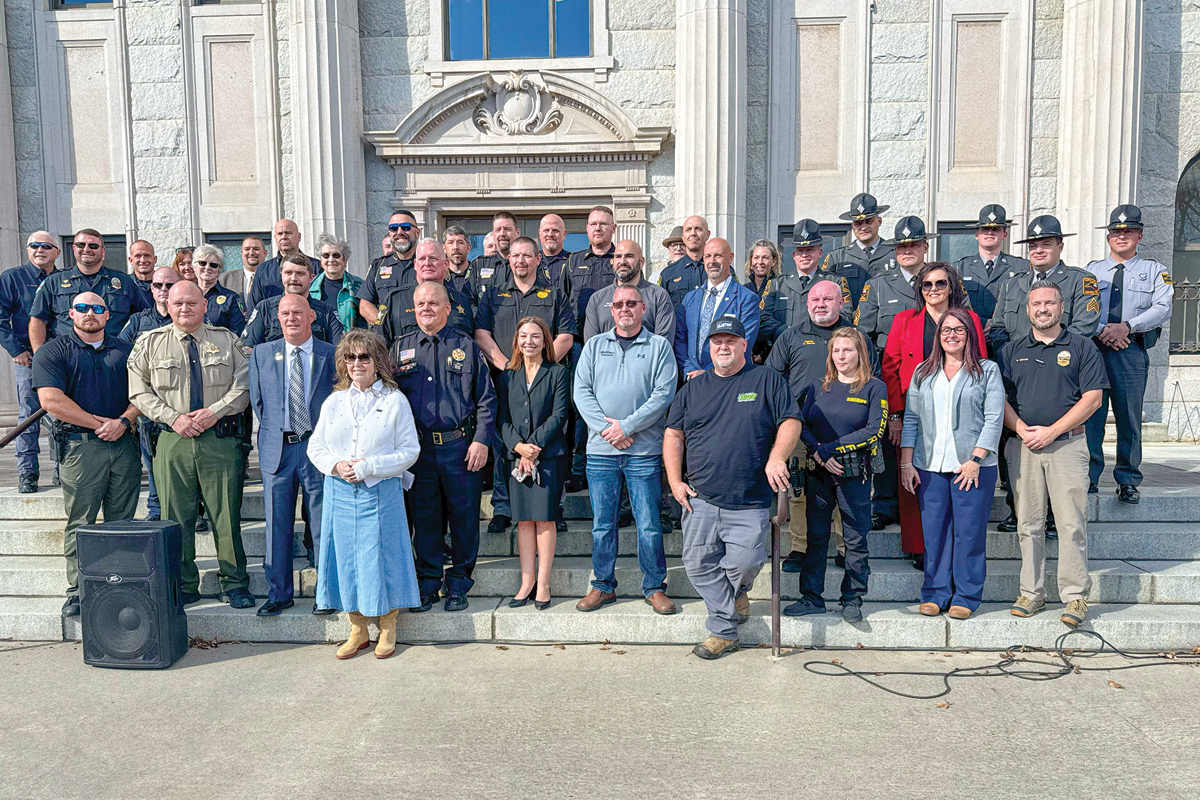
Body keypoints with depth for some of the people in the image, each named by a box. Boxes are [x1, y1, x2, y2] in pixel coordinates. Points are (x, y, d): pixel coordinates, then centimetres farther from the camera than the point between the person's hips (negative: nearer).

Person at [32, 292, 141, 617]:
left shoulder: (124, 349, 15)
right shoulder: (53, 352, 5)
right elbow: (51, 400, -8)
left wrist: (123, 421, -9)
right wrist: (100, 424, -9)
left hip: (123, 444, 3)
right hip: (80, 446, -2)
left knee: (122, 523, 5)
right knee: (80, 523, 0)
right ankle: (77, 591, 8)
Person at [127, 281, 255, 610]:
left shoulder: (227, 341, 9)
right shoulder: (150, 343, 10)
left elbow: (243, 386, 3)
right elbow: (139, 391, 6)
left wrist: (214, 412, -11)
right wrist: (173, 418, -7)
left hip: (221, 438, -1)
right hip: (172, 440, 1)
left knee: (226, 514, 1)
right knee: (176, 516, 5)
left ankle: (234, 585, 12)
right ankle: (183, 586, 18)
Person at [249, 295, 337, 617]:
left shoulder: (332, 355, 2)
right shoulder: (262, 354, 9)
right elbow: (258, 403, 12)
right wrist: (274, 436, 4)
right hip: (277, 449, 2)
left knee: (324, 525, 3)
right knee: (277, 526, 7)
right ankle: (279, 593, 19)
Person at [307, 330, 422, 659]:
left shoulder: (395, 401, -1)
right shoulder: (334, 401, 11)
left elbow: (410, 450, -5)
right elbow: (315, 446, 13)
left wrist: (367, 467, -14)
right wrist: (336, 465, -8)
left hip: (381, 494, -4)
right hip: (340, 493, 4)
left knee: (382, 557, 0)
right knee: (345, 558, 7)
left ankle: (388, 629, 19)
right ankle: (358, 630, 22)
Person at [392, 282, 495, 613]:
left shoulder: (467, 347, 5)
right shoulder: (400, 349, 12)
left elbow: (486, 399, 3)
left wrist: (481, 440, -7)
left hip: (461, 447, -2)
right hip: (418, 449, 2)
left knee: (464, 518, 3)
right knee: (424, 519, 7)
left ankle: (458, 585, 17)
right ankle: (428, 583, 21)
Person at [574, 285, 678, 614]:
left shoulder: (659, 346, 5)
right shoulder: (594, 345, 12)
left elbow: (664, 393, -5)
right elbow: (581, 390, 4)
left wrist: (626, 425, -12)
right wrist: (606, 427, -10)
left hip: (644, 451, -2)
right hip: (601, 450, 2)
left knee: (649, 525, 1)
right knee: (602, 524, 7)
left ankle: (654, 587, 15)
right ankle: (603, 586, 20)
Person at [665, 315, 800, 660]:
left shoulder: (766, 380, 7)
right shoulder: (693, 388, 15)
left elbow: (790, 422, 3)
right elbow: (673, 435, 15)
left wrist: (777, 458, -14)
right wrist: (675, 481, 5)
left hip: (751, 502, -3)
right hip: (701, 499, 3)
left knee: (744, 563, -13)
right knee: (698, 564, -1)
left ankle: (735, 591, 24)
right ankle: (725, 632, 15)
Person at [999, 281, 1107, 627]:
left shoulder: (1082, 347, 5)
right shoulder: (1011, 350, 13)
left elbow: (1092, 398, -2)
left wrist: (1051, 431, -10)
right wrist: (1023, 430, -8)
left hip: (1067, 444, -2)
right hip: (1022, 446, 3)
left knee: (1071, 523, -4)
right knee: (1028, 523, 6)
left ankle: (1075, 596, 4)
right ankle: (1031, 593, 14)